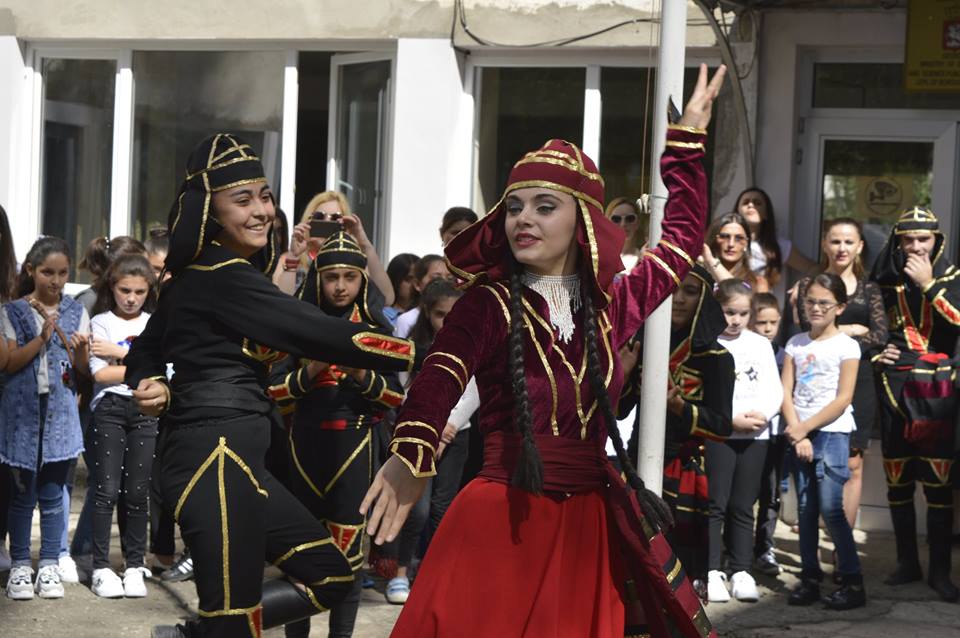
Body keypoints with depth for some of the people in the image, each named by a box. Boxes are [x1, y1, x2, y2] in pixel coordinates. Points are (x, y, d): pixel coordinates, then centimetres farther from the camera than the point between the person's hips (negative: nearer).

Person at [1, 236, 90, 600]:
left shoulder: (75, 311, 7)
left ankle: (49, 566, 9)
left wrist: (81, 348, -15)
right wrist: (42, 338, -17)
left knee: (52, 494, 3)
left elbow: (82, 366, 6)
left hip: (60, 410, 1)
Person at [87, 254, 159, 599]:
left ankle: (135, 566, 11)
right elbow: (101, 374, -7)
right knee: (107, 489, -3)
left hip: (146, 410, 2)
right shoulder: (101, 322, 3)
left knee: (138, 492, 4)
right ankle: (101, 567, 0)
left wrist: (117, 352, -8)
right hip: (110, 407, -2)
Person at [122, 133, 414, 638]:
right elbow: (317, 333, -15)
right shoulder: (224, 276, -13)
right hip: (215, 457, -10)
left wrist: (154, 389, -1)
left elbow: (144, 354, 22)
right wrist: (424, 354, -10)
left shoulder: (195, 275, 16)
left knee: (330, 575, 13)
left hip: (230, 457, 10)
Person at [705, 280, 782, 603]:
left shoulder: (760, 344, 11)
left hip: (756, 434, 3)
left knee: (743, 506, 7)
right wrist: (733, 419, -16)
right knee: (715, 504, -4)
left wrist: (762, 414, -12)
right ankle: (712, 572, -2)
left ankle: (742, 571, 11)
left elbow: (774, 390, 7)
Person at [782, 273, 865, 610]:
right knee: (806, 508, 5)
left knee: (830, 508, -10)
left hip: (832, 433, -5)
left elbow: (843, 400, -8)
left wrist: (805, 428, -11)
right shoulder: (796, 344, 10)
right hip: (800, 434, 5)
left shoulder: (846, 346, -3)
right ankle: (810, 578, 11)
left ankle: (853, 582, -5)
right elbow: (786, 392, 5)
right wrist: (797, 434, -7)